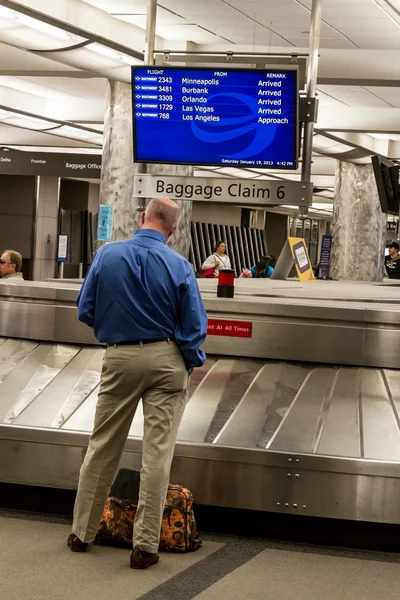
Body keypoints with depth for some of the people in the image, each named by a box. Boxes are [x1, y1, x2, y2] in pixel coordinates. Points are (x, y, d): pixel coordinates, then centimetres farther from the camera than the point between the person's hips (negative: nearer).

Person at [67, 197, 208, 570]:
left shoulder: (106, 255, -5)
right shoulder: (179, 266, -9)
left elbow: (85, 311, 0)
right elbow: (195, 327, -9)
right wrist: (189, 366, 7)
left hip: (120, 358, 2)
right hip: (165, 358, -1)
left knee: (101, 448, 14)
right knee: (157, 453, 3)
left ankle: (82, 532, 24)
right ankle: (145, 545, 5)